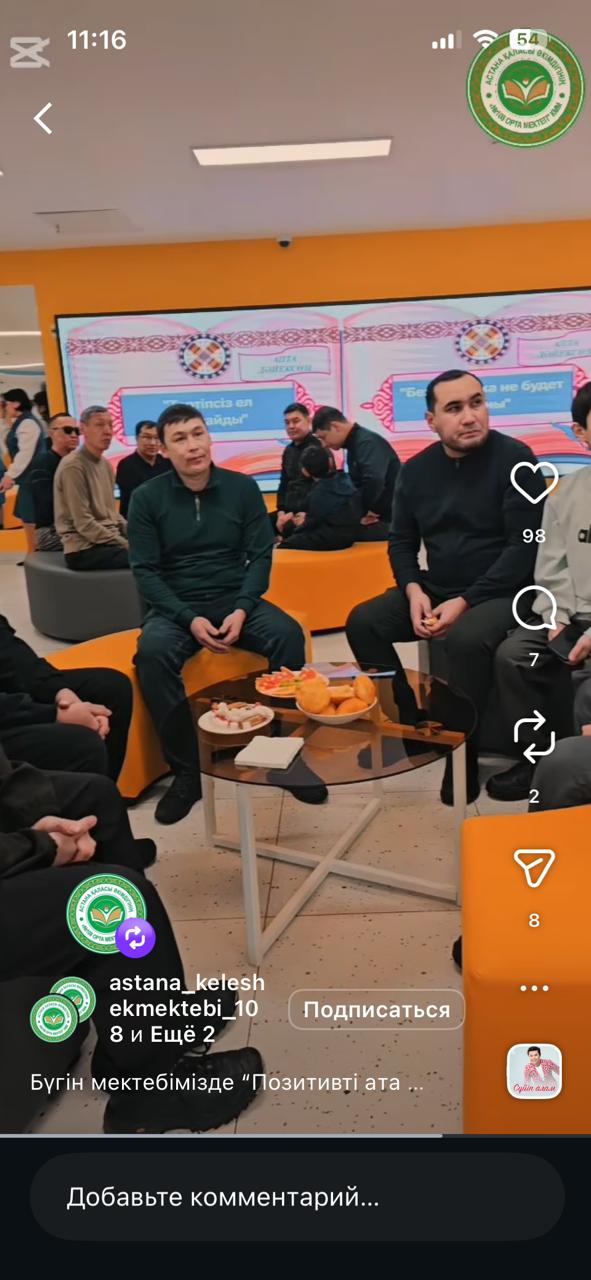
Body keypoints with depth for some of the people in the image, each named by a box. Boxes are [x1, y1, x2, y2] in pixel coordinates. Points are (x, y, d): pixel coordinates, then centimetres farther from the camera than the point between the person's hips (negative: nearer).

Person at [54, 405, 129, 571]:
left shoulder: (104, 464, 14)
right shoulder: (73, 466, -12)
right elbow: (84, 524, -17)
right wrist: (126, 544, -16)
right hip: (84, 548, -9)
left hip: (110, 538, 9)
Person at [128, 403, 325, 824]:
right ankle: (187, 772, -20)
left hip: (236, 600, 1)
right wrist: (190, 618, -19)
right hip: (176, 607, -1)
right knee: (153, 652, -33)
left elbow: (261, 555, 0)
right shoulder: (147, 498, -2)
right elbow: (145, 570, -5)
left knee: (288, 634, -28)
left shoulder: (242, 487, 2)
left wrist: (242, 610, -17)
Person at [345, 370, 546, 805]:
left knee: (467, 638, -35)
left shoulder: (515, 458, -10)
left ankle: (461, 760, -17)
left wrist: (466, 601, -22)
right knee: (362, 622, -12)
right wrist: (414, 591, -11)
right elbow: (401, 542, 10)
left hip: (500, 591, -5)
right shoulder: (416, 470, 6)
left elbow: (525, 546, -15)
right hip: (435, 589, 6)